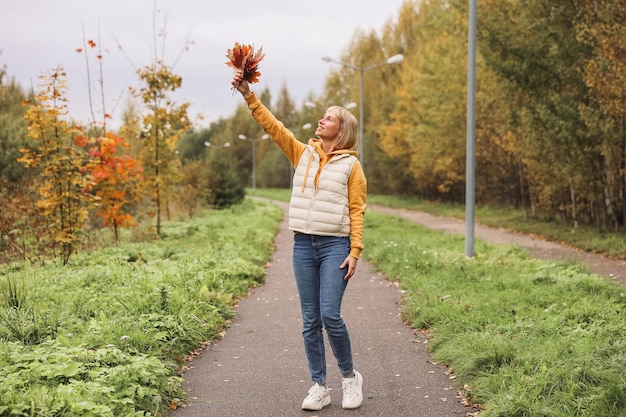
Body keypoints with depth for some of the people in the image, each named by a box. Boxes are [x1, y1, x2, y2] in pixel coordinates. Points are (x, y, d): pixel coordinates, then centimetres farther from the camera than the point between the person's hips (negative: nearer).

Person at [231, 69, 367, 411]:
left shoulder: (351, 165, 1)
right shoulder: (303, 154, 11)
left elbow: (357, 211, -3)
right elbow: (272, 126, 6)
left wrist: (355, 252, -11)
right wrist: (248, 94, -3)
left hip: (335, 246, -4)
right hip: (303, 245, 4)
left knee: (330, 316, -11)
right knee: (310, 321, 4)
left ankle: (349, 376, 10)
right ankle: (319, 387, 12)